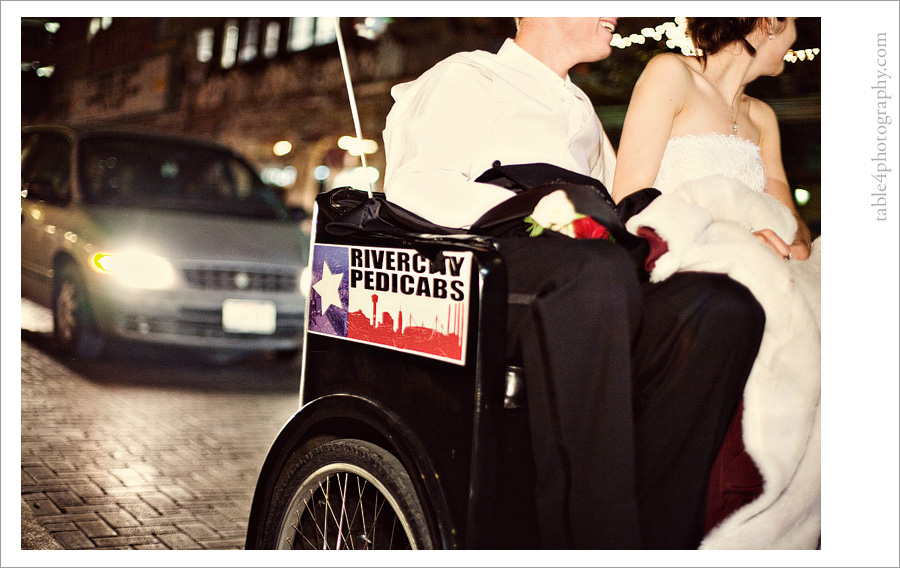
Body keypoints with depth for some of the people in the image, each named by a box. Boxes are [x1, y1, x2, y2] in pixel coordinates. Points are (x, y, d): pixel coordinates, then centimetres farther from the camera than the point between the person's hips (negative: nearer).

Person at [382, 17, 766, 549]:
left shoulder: (579, 107, 35)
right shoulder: (468, 76, 14)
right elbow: (413, 185, -3)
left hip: (592, 287, 6)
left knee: (726, 306, -23)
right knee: (597, 270, -39)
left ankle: (658, 535, -29)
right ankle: (588, 535, -38)